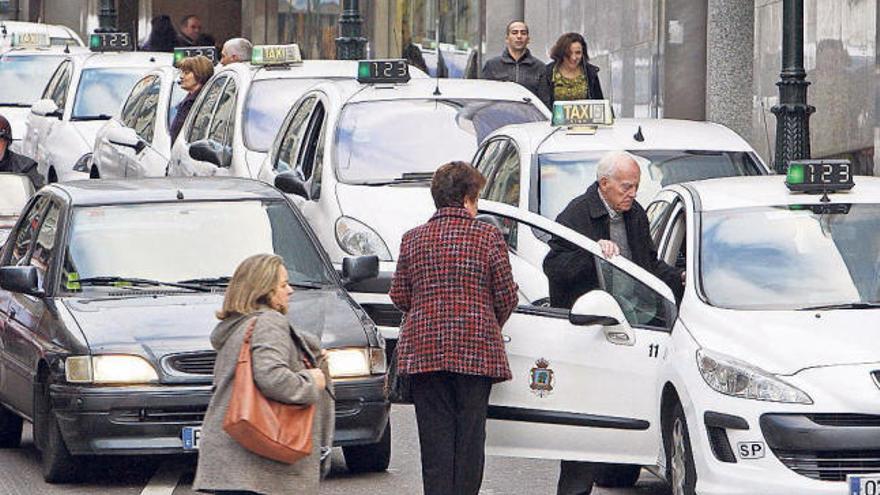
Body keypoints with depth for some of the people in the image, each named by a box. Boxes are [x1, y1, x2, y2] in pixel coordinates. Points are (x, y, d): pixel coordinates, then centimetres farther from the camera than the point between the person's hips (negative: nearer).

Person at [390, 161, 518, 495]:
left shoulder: (413, 239, 5)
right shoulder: (488, 237, -3)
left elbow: (399, 296, 7)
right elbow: (506, 296, -2)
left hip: (424, 347, 2)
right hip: (476, 348, -2)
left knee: (435, 434, 4)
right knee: (470, 433, 5)